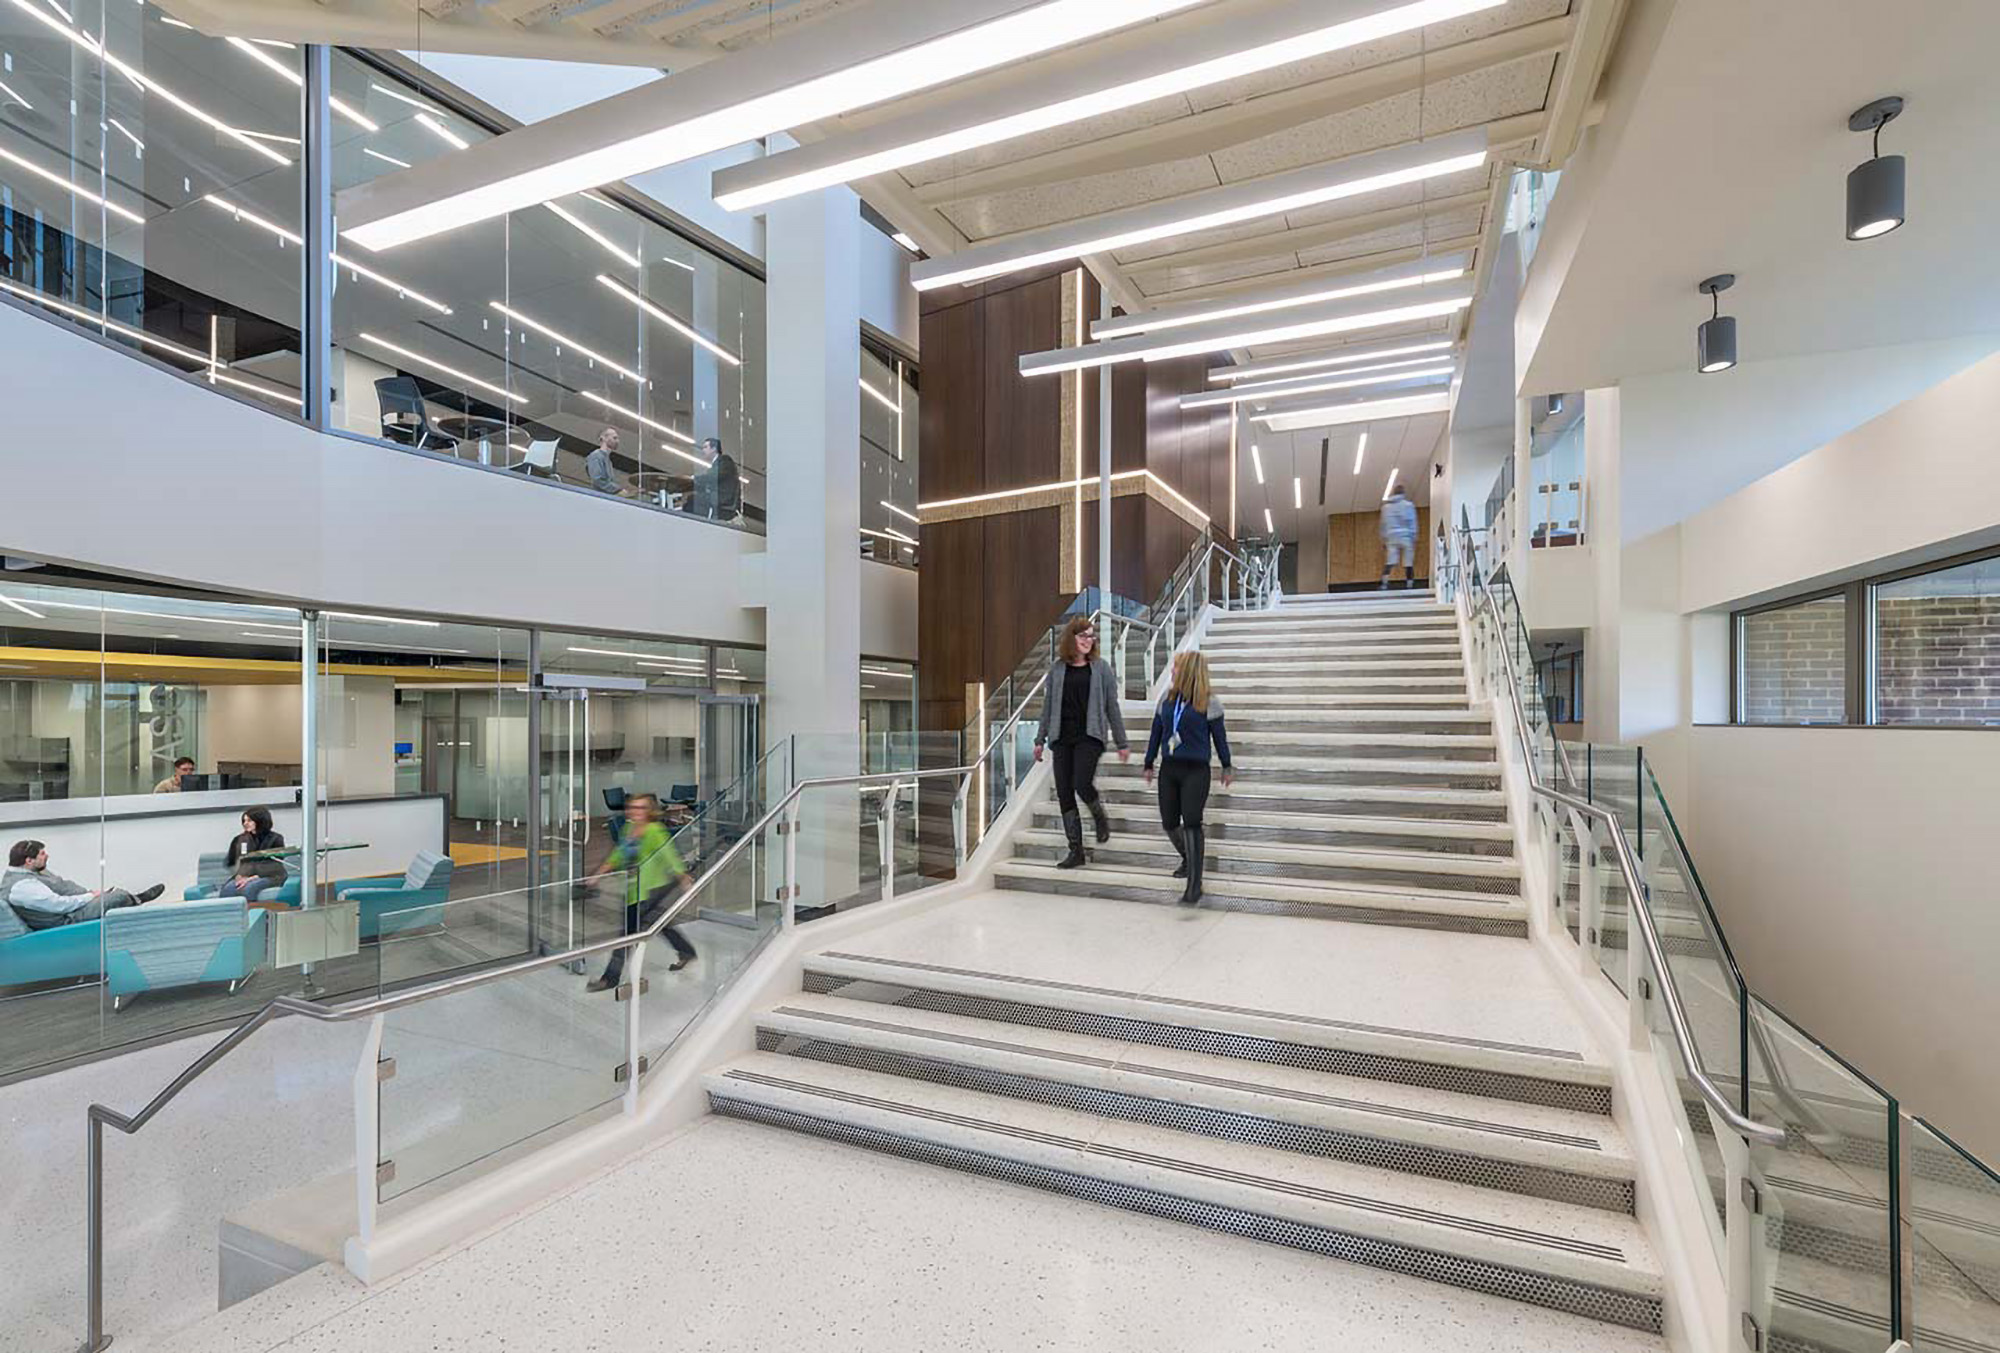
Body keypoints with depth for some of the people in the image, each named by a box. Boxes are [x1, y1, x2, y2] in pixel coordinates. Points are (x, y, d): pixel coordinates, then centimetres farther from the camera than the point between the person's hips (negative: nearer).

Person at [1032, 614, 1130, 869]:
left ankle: (1100, 817, 16)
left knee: (1082, 784, -19)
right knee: (1064, 793, 2)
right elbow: (1048, 705, 12)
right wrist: (1040, 739, 11)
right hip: (1062, 738, 3)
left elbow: (1112, 706, 3)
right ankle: (1076, 850, 13)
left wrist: (1122, 742, 2)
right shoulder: (1057, 668, 8)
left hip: (1089, 736, -3)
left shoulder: (1100, 667, 2)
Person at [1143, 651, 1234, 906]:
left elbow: (1219, 735, 2)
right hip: (1169, 769, 5)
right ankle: (1188, 859, 41)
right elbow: (1156, 732, 13)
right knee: (1169, 823, 11)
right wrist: (1149, 765, 17)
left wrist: (1227, 766, 10)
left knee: (1191, 823, -10)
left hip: (1196, 770, -5)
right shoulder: (1167, 697, 5)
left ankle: (1194, 885, -3)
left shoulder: (1208, 701, -7)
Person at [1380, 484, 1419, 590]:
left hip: (1392, 537, 2)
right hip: (1406, 537, -2)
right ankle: (1409, 585, -1)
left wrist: (1383, 540, 12)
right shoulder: (1408, 505, 3)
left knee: (1389, 562, 0)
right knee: (1408, 563, 1)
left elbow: (1383, 524, 9)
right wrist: (1414, 539, 1)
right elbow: (1412, 523, -1)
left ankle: (1384, 585, -12)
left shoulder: (1386, 506, 11)